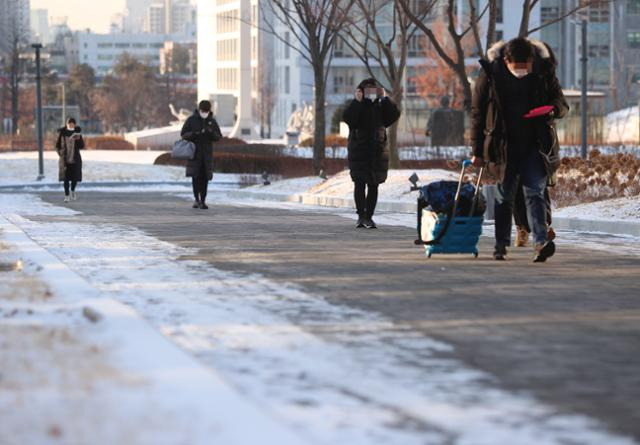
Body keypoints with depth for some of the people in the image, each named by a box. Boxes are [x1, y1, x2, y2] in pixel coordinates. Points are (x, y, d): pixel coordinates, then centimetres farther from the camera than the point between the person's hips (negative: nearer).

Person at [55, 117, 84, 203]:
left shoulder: (77, 133, 3)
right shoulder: (62, 133, 0)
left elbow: (82, 146, 1)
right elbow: (57, 145, 7)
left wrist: (78, 139, -17)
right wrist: (61, 154, -3)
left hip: (75, 159, 1)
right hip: (65, 159, -1)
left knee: (75, 177, 0)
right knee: (66, 178, -4)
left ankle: (72, 190, 28)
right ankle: (67, 195, 2)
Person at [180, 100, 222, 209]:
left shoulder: (212, 121, 5)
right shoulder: (191, 120, -1)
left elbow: (218, 137, 4)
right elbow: (183, 134, -1)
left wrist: (211, 133, -18)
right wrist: (194, 134, -21)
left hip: (207, 153, 2)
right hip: (194, 152, -2)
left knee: (204, 178, -2)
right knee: (195, 176, -8)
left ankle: (203, 201, 2)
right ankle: (196, 199, 6)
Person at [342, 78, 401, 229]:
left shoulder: (381, 107, 11)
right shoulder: (356, 107, 3)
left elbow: (395, 115, -6)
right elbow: (347, 118, -17)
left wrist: (385, 98, -7)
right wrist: (357, 101, -18)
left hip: (377, 152, 3)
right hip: (359, 151, -3)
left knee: (373, 185, 5)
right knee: (360, 184, -6)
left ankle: (369, 216, 10)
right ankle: (361, 216, -7)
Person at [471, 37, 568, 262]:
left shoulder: (544, 71, -3)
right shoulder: (491, 73, -6)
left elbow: (562, 104, 7)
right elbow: (477, 112, 0)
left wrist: (554, 109, -19)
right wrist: (478, 151, -1)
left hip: (535, 144, 0)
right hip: (503, 147, 0)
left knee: (535, 192, -10)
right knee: (504, 195, 7)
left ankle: (541, 242, -20)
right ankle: (501, 245, 18)